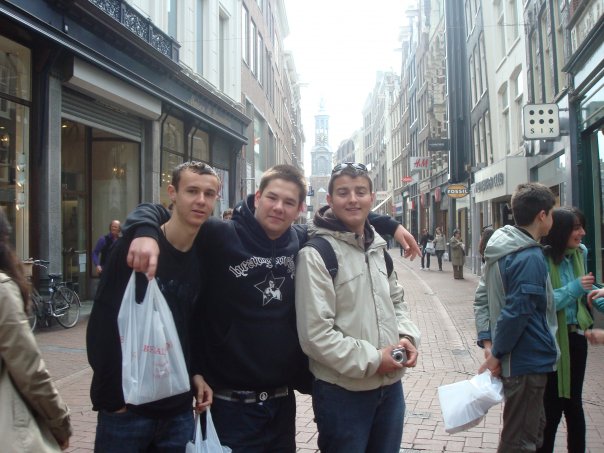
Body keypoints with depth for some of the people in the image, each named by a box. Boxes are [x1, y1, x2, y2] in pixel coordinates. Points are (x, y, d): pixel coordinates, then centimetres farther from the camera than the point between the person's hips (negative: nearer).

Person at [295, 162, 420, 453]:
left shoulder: (378, 247, 8)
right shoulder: (315, 254, -16)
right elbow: (315, 335, -20)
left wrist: (406, 336, -2)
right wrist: (372, 360, -18)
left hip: (390, 385, 7)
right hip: (343, 392, -7)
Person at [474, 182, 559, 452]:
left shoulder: (500, 248, 7)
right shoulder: (530, 258, -22)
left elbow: (481, 298, 8)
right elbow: (516, 313, -23)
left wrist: (487, 342, 2)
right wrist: (496, 355, -13)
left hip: (512, 359, 9)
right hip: (528, 362, -9)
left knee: (533, 429, 25)